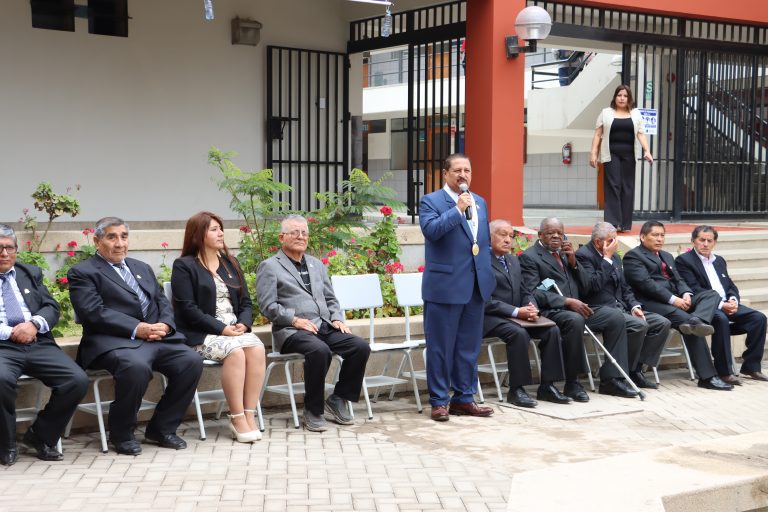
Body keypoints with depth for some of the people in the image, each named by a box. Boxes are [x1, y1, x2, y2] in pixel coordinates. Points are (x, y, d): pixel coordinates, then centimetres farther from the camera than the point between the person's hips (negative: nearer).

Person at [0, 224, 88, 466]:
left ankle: (40, 436, 2)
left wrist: (34, 324, -8)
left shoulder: (32, 273, 21)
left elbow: (51, 308, 13)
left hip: (38, 344, 4)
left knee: (78, 380, -19)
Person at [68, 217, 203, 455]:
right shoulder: (82, 273, 4)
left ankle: (162, 428, -1)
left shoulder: (142, 268, 26)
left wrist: (164, 325, -4)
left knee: (192, 361, -18)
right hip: (115, 341, -6)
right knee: (136, 367, -37)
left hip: (157, 337, 6)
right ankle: (121, 434, -12)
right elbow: (95, 313, -10)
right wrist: (137, 329, -18)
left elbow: (162, 301, 20)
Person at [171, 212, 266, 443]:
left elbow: (245, 301, 16)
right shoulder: (184, 266, 1)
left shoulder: (230, 263, 20)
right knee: (235, 351, -33)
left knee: (257, 348, -27)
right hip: (202, 334, -5)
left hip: (236, 329, 5)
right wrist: (222, 329, -17)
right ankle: (237, 418, -27)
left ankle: (249, 414, -25)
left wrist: (243, 323, -6)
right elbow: (188, 309, -9)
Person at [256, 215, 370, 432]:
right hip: (292, 331, -6)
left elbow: (330, 299, 25)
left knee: (361, 347, -17)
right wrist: (295, 320, -17)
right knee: (320, 350, -36)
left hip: (325, 327, 6)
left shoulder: (317, 264, 24)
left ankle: (338, 399, 0)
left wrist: (337, 319, 5)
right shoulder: (269, 267, 4)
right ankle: (313, 410, -18)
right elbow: (268, 306, -6)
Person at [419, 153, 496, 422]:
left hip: (476, 286, 6)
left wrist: (487, 276, 17)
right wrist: (458, 209, -22)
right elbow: (431, 229, -22)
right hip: (445, 286, -6)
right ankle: (439, 401, 9)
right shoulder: (431, 201, -3)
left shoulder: (480, 202, 16)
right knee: (441, 347, 0)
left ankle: (464, 398, 21)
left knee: (469, 346, 11)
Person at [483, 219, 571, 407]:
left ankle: (547, 385, -8)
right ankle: (516, 390, -25)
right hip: (490, 318, -8)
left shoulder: (514, 261, 20)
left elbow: (524, 293, 19)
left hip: (517, 315, 8)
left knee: (552, 330, -13)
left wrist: (530, 307, -5)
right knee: (518, 333, -35)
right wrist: (516, 312, -22)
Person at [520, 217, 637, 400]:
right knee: (574, 320, -37)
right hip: (549, 311, -8)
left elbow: (584, 286, 18)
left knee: (615, 316, -10)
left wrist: (573, 261, 2)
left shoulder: (565, 253, 22)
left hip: (575, 308, 8)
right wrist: (567, 301, -22)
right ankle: (572, 383, -24)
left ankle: (610, 378, -9)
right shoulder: (529, 257, -2)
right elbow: (533, 292, -14)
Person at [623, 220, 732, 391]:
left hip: (676, 299, 8)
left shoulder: (667, 256, 30)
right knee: (685, 318, -32)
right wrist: (672, 299, -21)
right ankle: (707, 376, -37)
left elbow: (678, 280, 20)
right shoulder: (633, 256, 2)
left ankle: (696, 320, -47)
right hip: (652, 303, -8)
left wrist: (686, 294, -6)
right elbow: (645, 283, -12)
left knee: (712, 294, -15)